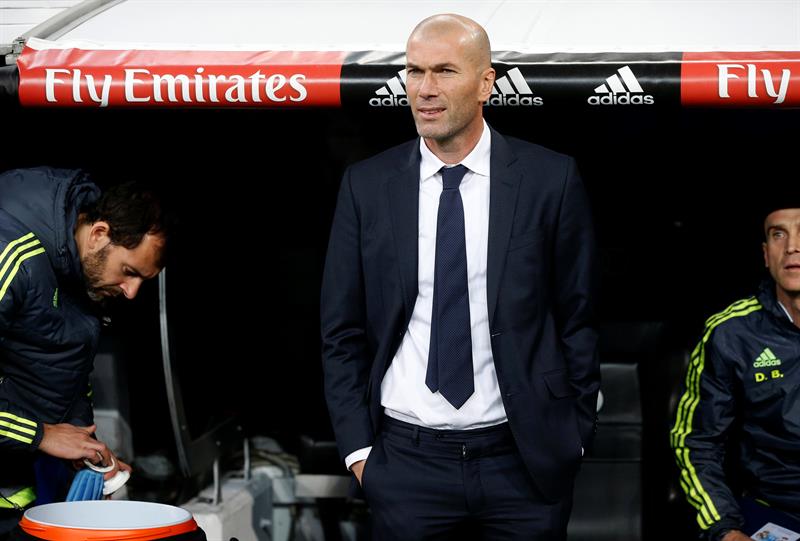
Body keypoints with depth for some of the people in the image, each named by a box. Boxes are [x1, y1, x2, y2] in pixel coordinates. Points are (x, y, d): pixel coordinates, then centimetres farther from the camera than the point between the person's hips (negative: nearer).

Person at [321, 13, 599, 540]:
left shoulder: (551, 178, -3)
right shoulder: (367, 185, 1)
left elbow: (578, 317, 3)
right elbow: (342, 331, 5)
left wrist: (576, 434, 2)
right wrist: (357, 446, 0)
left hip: (527, 459, -1)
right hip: (406, 459, 1)